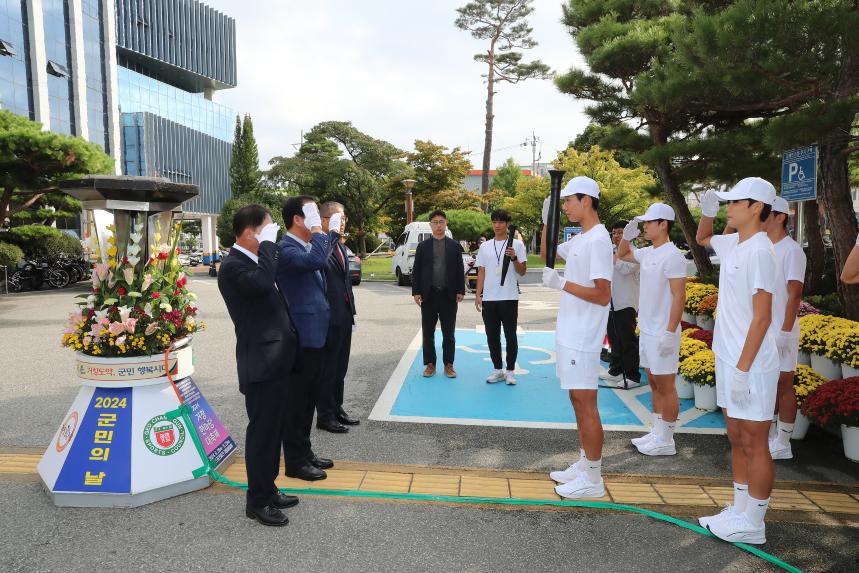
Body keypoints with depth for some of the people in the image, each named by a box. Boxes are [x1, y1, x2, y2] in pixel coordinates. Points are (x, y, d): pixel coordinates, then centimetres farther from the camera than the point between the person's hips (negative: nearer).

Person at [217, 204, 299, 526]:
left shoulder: (253, 259, 14)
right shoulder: (232, 265, -15)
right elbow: (261, 282, -36)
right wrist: (268, 243, -24)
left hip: (275, 360, 10)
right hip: (260, 364, -10)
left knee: (272, 429, 18)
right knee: (262, 431, 1)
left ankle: (267, 489, 32)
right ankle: (257, 501, 15)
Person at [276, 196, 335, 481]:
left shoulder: (307, 245, 15)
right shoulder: (286, 249, -16)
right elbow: (317, 259, -34)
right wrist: (317, 228, -23)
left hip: (315, 333, 10)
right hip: (301, 336, -10)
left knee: (308, 398, 18)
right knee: (297, 399, 2)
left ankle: (304, 452, 30)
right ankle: (295, 461, 15)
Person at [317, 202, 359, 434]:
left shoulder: (340, 246, 15)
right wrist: (332, 233, -30)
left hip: (344, 316, 9)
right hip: (329, 317, -9)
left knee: (339, 367, 17)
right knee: (327, 368, 4)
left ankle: (337, 409, 30)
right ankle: (325, 416, 16)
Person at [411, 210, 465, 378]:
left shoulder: (454, 246, 6)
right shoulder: (423, 246, 6)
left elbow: (460, 270, 5)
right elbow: (416, 270, 4)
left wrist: (460, 291, -2)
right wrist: (416, 292, -3)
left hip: (449, 295, 0)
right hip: (428, 295, 0)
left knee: (448, 333, 6)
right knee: (428, 332, 6)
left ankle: (448, 364, 15)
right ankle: (430, 364, 16)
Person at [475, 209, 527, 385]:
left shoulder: (517, 245, 1)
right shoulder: (485, 246, 10)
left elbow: (522, 272, -1)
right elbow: (481, 272, 12)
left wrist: (514, 258, -19)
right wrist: (478, 295, 4)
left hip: (509, 298, -3)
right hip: (489, 298, 3)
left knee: (510, 336, 3)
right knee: (492, 336, 8)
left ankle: (510, 371, 14)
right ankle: (498, 370, 19)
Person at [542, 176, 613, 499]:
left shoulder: (598, 240, -16)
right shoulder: (578, 240, 12)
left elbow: (603, 295, -22)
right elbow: (546, 255, 28)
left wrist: (561, 283, -21)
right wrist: (547, 222, 15)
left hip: (583, 338, -10)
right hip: (569, 333, 10)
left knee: (585, 403, -3)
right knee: (577, 400, 15)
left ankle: (593, 479, 8)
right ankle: (584, 465, 27)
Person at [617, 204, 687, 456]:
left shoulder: (672, 256, -16)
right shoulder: (647, 253, 9)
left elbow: (679, 297, -19)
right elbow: (622, 254, 29)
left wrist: (670, 333, -22)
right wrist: (627, 234, 10)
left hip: (663, 333, -9)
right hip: (646, 330, 9)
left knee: (666, 387, 1)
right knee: (654, 383, 16)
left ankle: (666, 442, 12)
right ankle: (656, 434, 27)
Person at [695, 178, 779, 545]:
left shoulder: (759, 252, -17)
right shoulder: (732, 244, 8)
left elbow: (761, 317, -20)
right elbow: (702, 239, 32)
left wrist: (743, 370, -21)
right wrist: (707, 211, 12)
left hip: (751, 366, -9)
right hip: (727, 359, 9)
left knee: (754, 445, 3)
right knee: (737, 439, 17)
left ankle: (753, 525, 17)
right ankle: (739, 510, 30)